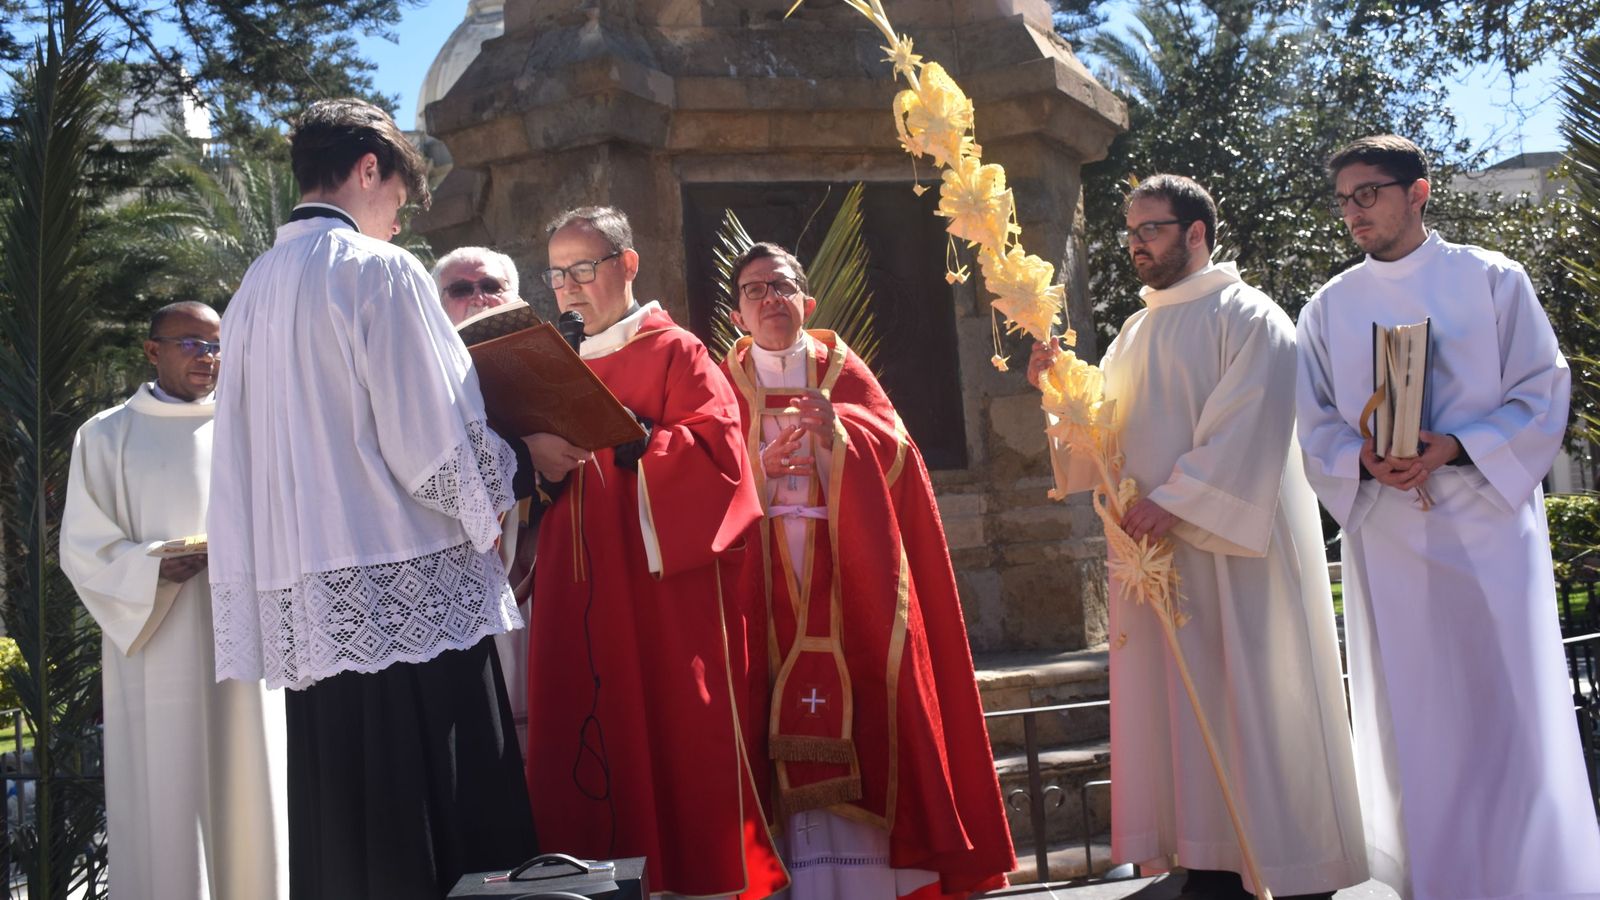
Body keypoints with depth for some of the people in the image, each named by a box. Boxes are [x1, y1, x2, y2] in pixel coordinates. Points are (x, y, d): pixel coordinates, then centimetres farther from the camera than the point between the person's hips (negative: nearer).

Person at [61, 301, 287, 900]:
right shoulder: (108, 435, 6)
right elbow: (83, 546, 1)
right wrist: (151, 567, -17)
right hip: (158, 649, -2)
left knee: (245, 794, 4)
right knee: (165, 801, -2)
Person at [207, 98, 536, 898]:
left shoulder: (253, 292, 15)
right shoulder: (379, 269, -7)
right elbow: (435, 441, -13)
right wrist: (519, 467, 5)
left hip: (308, 609, 8)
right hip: (410, 593, -7)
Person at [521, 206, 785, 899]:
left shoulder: (675, 352, 2)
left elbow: (718, 450, -11)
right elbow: (547, 465, 18)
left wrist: (618, 440, -19)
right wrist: (547, 468, -5)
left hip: (666, 585, -5)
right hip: (581, 596, 5)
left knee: (676, 735, -5)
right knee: (586, 744, 1)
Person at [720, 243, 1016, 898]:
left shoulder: (844, 370, 12)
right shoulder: (725, 383, 12)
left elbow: (892, 445, 1)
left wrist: (839, 431, -16)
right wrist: (757, 468, -16)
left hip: (849, 575, 0)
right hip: (771, 581, 0)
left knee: (863, 713, -6)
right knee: (792, 718, -6)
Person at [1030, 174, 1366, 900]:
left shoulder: (1247, 318, -3)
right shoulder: (1135, 336, 18)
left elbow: (1249, 428, -15)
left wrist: (1176, 501, -20)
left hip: (1234, 546, -6)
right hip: (1153, 544, 6)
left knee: (1254, 699, -3)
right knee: (1185, 704, 4)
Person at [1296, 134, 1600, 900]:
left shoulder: (1491, 279, 2)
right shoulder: (1328, 308, 9)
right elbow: (1316, 427, 8)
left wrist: (1455, 448, -16)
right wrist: (1363, 461, -13)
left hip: (1487, 525, -2)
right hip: (1386, 537, 2)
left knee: (1509, 708, -3)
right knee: (1414, 717, 6)